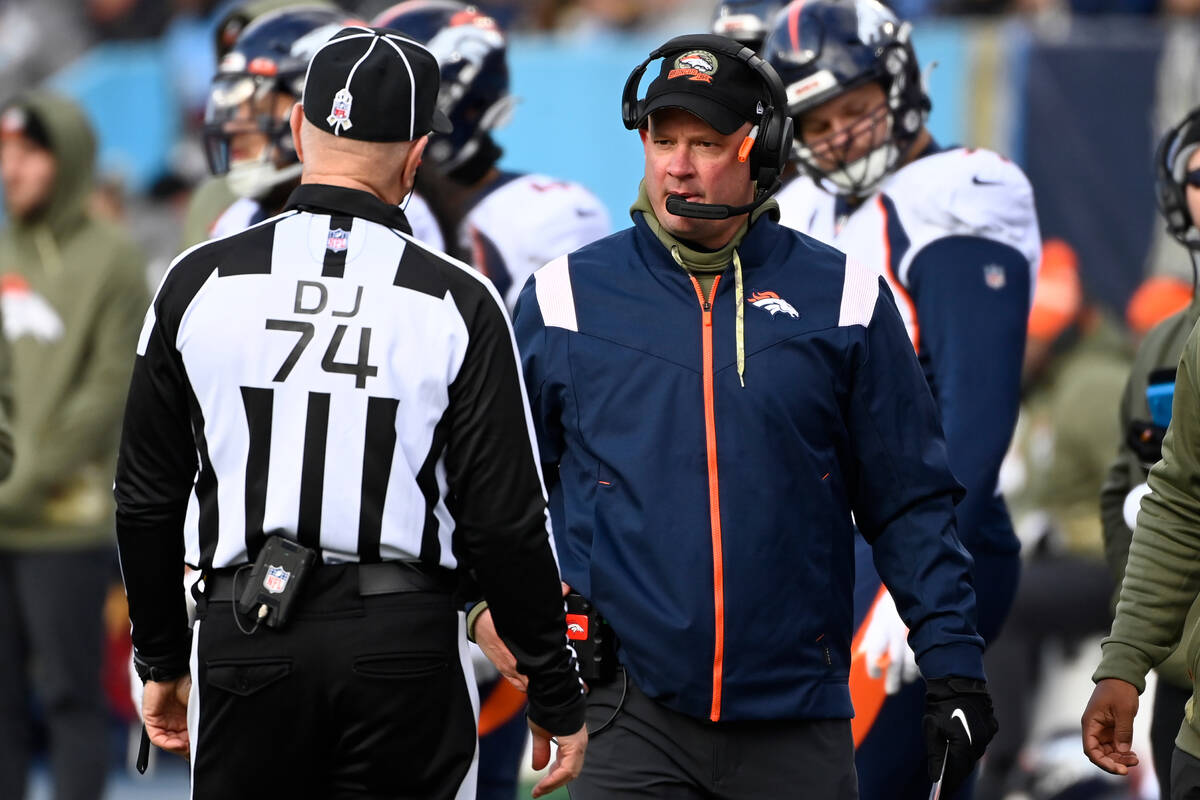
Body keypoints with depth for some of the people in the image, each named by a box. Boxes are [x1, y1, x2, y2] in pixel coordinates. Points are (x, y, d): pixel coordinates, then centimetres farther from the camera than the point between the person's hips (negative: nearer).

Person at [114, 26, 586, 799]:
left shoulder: (200, 282, 0)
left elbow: (147, 500, 6)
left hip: (245, 643, 1)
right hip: (405, 645, -1)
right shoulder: (457, 302, -5)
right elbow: (506, 520, -6)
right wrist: (557, 697, 4)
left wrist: (162, 660, 19)